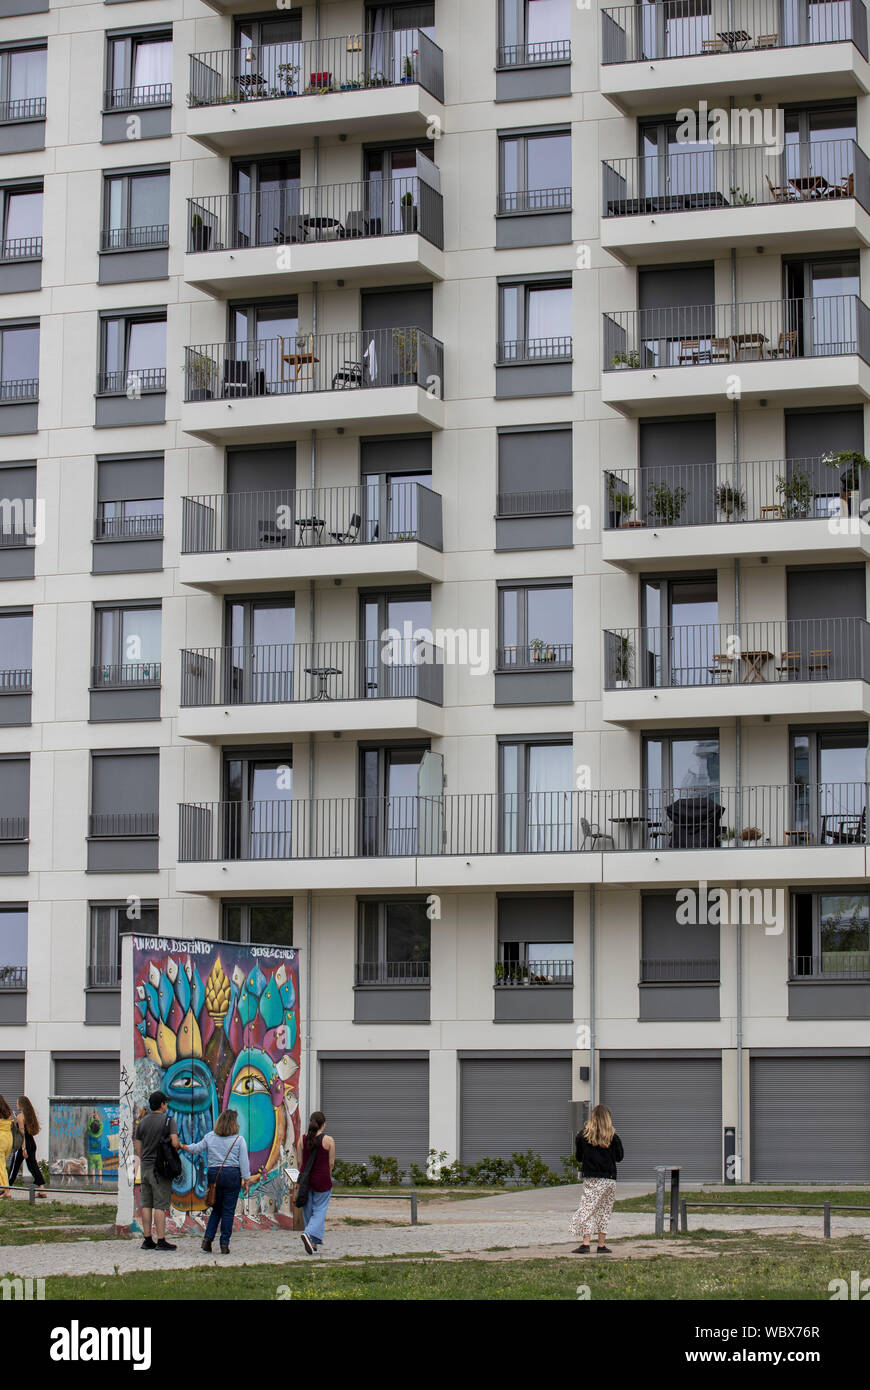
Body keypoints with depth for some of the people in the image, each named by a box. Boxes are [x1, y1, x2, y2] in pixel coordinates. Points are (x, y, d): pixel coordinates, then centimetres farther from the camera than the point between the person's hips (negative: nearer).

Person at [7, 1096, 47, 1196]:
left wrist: (23, 1148, -20)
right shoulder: (30, 1115, 11)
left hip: (24, 1144, -7)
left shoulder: (20, 1116, -12)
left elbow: (22, 1133, -17)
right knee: (33, 1166, 6)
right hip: (32, 1143, 7)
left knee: (15, 1167, 2)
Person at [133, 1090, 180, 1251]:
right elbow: (174, 1143, -19)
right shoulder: (168, 1120, -9)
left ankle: (147, 1240, 9)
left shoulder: (142, 1122, 10)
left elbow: (138, 1146, 13)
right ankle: (161, 1241, -7)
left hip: (145, 1166, 6)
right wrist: (178, 1148, 4)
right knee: (160, 1205, -5)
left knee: (146, 1205, 8)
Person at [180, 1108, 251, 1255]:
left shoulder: (210, 1137, 3)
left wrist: (182, 1146, 32)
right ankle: (224, 1244, 1)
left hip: (213, 1174, 3)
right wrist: (246, 1180, 3)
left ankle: (208, 1238, 0)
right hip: (232, 1175, -3)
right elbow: (244, 1162, -4)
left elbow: (196, 1149, 14)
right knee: (228, 1211, 2)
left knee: (216, 1209, 16)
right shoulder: (239, 1140, -4)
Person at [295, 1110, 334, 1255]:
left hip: (305, 1178, 4)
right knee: (319, 1210, 2)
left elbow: (299, 1161, 3)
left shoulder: (302, 1139, 0)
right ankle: (310, 1234, -21)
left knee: (308, 1211, 13)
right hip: (322, 1180, -3)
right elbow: (331, 1163, -5)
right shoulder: (328, 1140, -8)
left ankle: (313, 1243, 18)